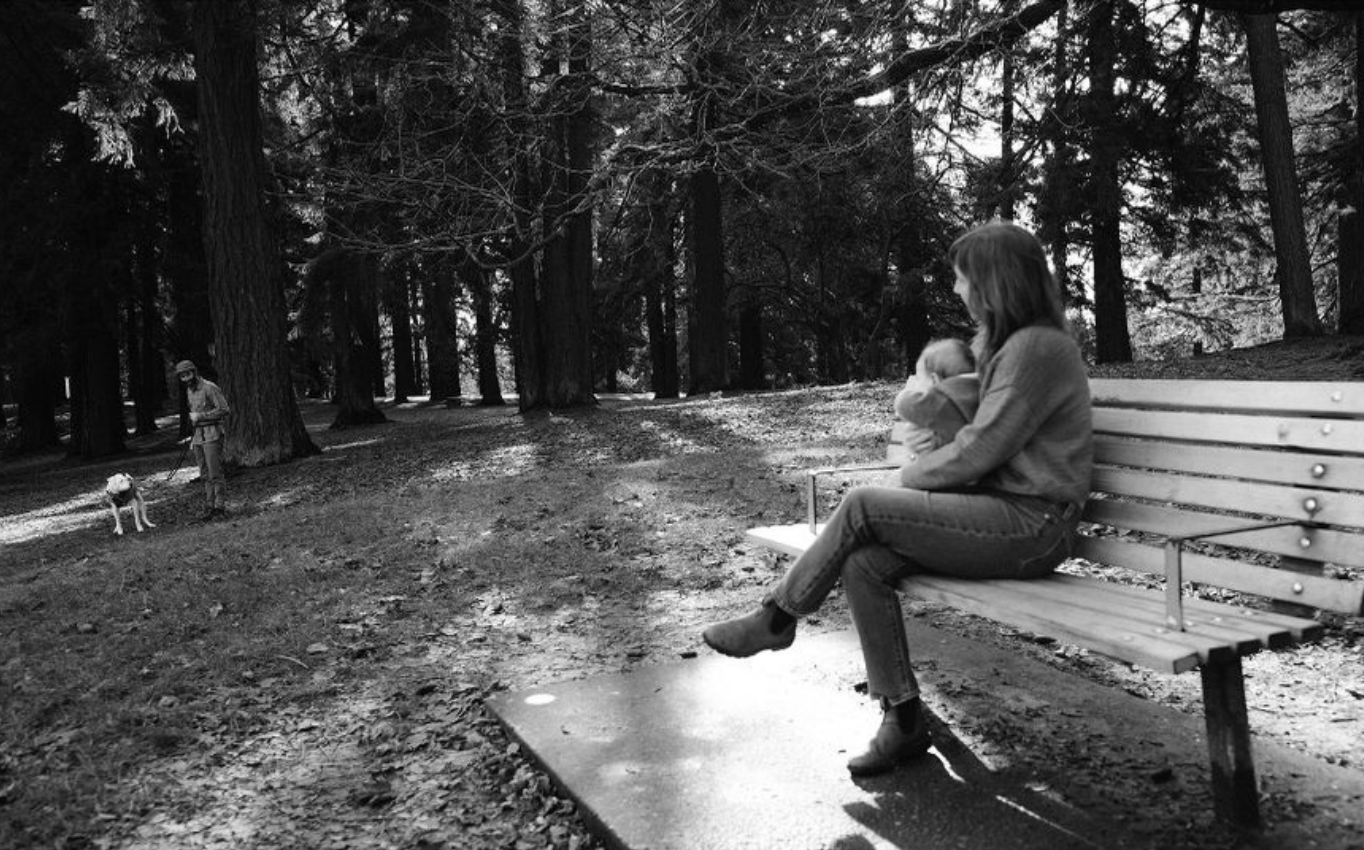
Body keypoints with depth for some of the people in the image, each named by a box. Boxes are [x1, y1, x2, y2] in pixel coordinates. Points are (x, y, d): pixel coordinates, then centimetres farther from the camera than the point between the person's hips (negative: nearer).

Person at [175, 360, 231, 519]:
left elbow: (224, 410, -15)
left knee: (215, 474, -9)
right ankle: (209, 506, 10)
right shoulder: (189, 390, 16)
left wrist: (200, 416, -15)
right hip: (198, 435, 8)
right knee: (205, 475, 7)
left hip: (212, 435, -8)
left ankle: (220, 506, -6)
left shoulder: (209, 388, -10)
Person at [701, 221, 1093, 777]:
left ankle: (777, 618, 1)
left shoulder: (1037, 348, -14)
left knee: (862, 507, -18)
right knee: (862, 562, -11)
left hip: (1031, 526, -9)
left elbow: (978, 452, -17)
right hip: (1003, 508, 9)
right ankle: (903, 720, -5)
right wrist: (927, 456, 6)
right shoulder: (1009, 344, 18)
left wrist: (912, 475, -2)